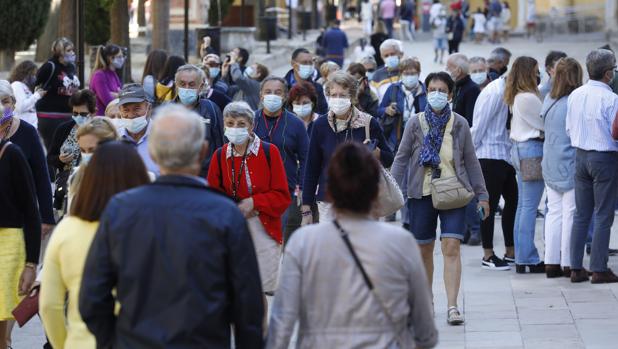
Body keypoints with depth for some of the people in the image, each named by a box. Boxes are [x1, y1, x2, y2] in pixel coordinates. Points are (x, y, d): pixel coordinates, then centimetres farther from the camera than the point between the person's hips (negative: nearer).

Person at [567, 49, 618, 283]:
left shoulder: (575, 95, 2)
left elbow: (569, 130, 9)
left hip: (580, 156, 6)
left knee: (581, 214, 12)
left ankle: (576, 268, 12)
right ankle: (599, 269, 1)